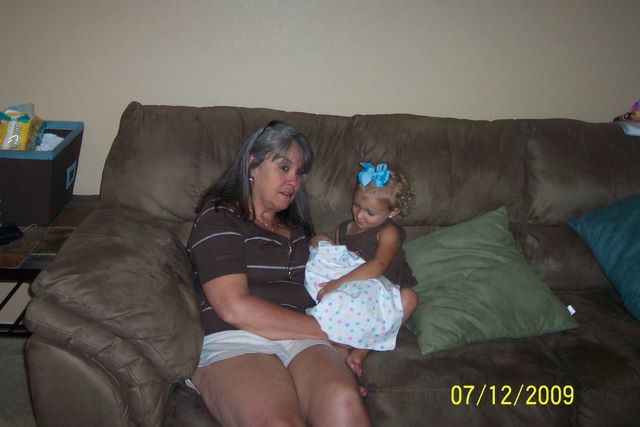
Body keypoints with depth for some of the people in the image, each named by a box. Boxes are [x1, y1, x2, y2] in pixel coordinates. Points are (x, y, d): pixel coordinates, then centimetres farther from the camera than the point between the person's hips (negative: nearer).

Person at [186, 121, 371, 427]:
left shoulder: (297, 229, 28)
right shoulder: (219, 218, 5)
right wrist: (326, 329, -4)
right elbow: (234, 308, -8)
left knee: (343, 401, -30)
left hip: (303, 342, 5)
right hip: (234, 344, -5)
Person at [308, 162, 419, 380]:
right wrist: (327, 245, 4)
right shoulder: (343, 229, 19)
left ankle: (361, 350, -35)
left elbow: (378, 266, -16)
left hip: (383, 293, -3)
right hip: (350, 295, 4)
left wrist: (340, 282, -26)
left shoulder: (389, 232, 0)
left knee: (409, 297, -33)